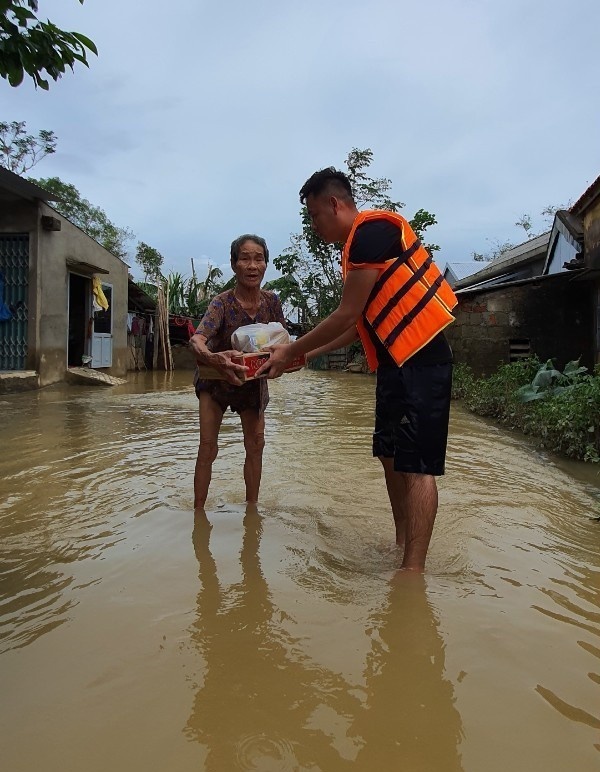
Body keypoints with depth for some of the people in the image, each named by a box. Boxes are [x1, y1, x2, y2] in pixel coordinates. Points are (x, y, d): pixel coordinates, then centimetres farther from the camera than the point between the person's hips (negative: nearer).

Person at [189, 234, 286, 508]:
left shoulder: (272, 301, -15)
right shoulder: (222, 303, -28)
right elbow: (196, 340, -44)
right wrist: (213, 358, -66)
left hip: (254, 380, 4)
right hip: (216, 378, -4)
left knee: (255, 444, 5)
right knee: (208, 447, -6)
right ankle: (198, 510, 6)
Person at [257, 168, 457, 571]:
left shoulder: (372, 229, -12)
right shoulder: (359, 244, 18)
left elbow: (347, 315, -14)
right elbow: (357, 326, 19)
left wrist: (291, 352, -4)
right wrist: (305, 354, 18)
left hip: (420, 361, -10)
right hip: (398, 363, 10)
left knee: (415, 466, -9)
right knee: (391, 456, 13)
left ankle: (413, 573, -4)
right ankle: (402, 548, 25)